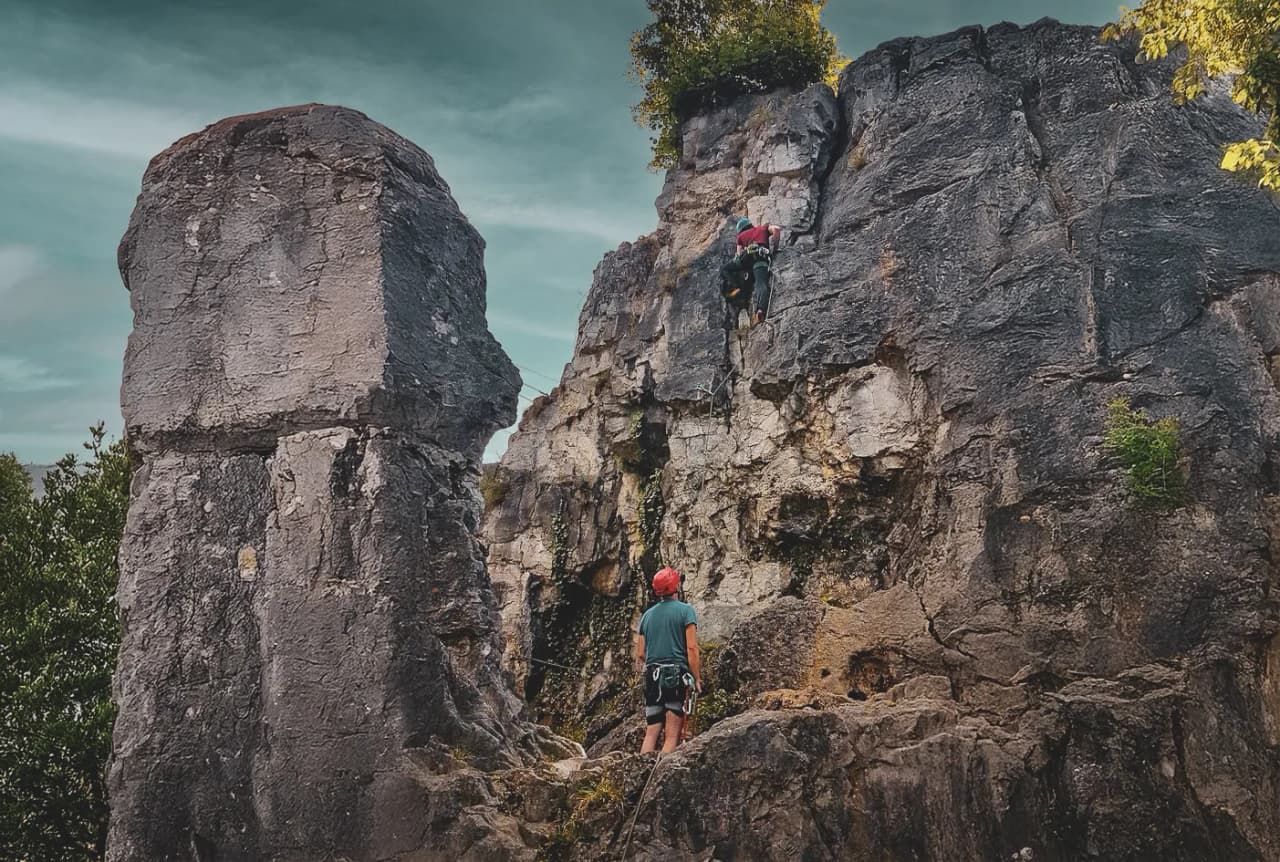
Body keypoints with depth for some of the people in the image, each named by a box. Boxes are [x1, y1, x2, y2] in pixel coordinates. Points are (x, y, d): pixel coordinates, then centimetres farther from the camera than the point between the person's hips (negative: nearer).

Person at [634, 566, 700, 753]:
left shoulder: (647, 615, 15)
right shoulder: (685, 611, 0)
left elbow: (640, 654, 13)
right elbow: (691, 648, -8)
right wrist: (697, 678, -4)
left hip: (653, 676, 5)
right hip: (678, 675, -5)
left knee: (651, 733, 6)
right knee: (672, 735, -5)